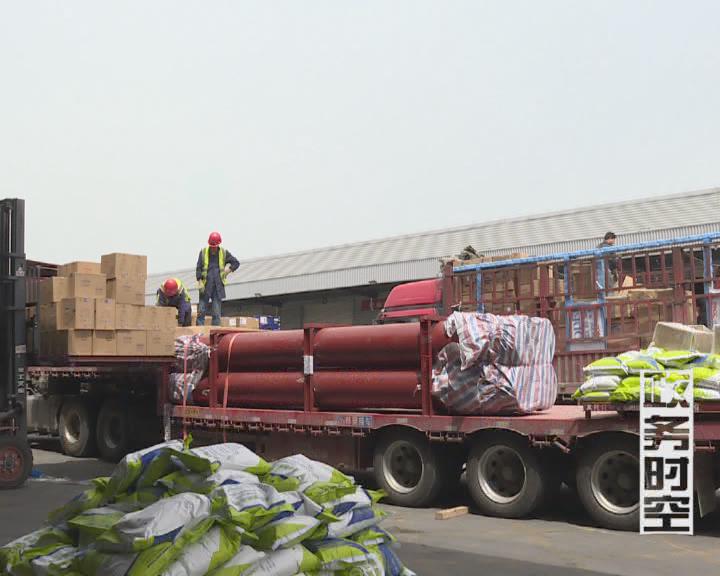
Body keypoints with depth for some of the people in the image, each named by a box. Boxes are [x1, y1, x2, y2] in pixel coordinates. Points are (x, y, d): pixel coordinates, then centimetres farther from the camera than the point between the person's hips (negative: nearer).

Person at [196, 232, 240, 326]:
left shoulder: (224, 253, 7)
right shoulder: (203, 252, 4)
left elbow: (236, 263, 15)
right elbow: (199, 268, 1)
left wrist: (229, 269, -1)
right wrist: (200, 282, -8)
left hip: (218, 286, 1)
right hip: (206, 285, -1)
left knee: (217, 312, 3)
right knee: (201, 310, -2)